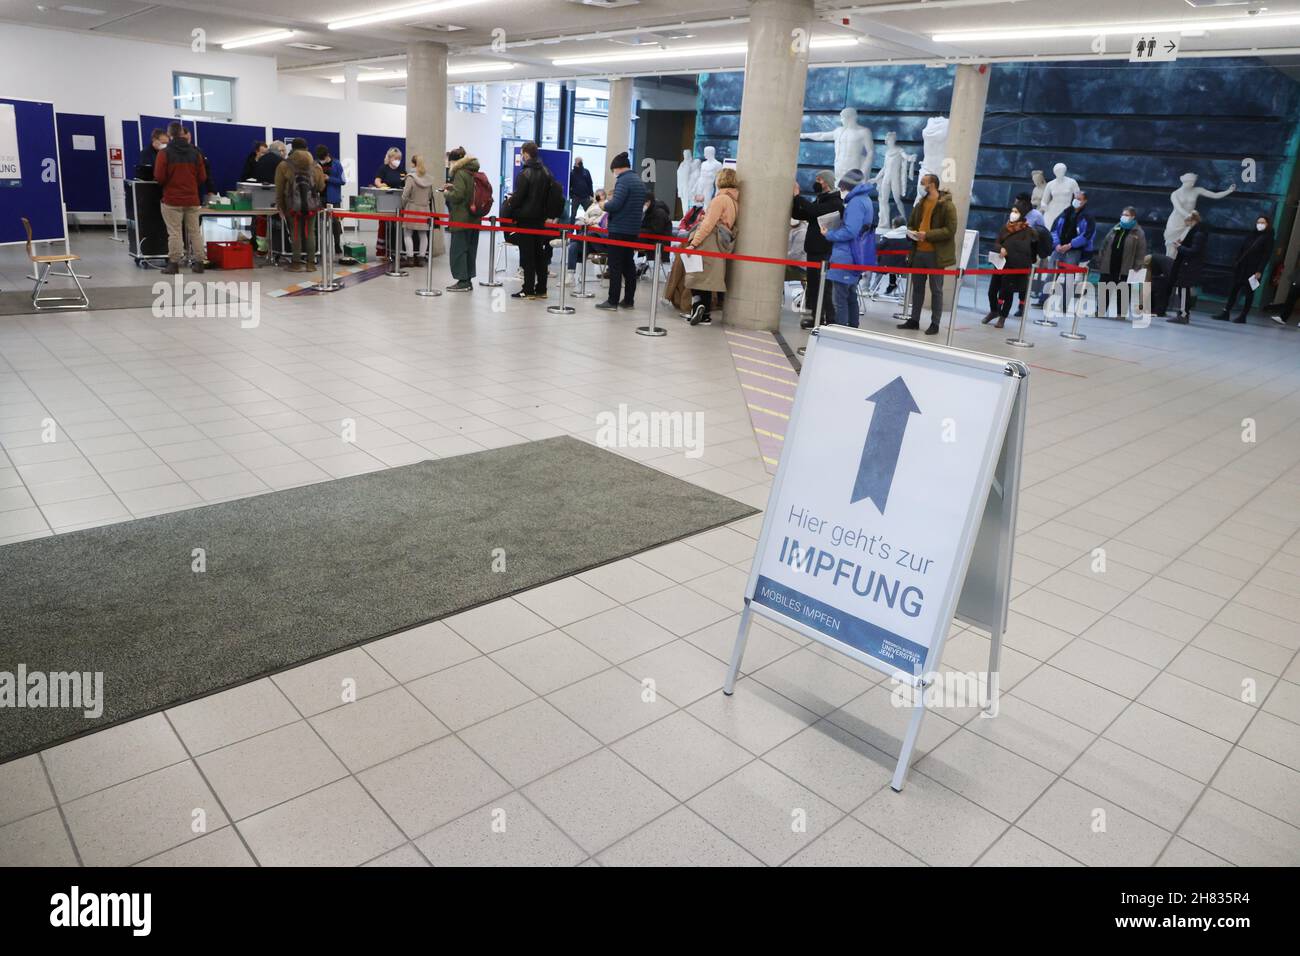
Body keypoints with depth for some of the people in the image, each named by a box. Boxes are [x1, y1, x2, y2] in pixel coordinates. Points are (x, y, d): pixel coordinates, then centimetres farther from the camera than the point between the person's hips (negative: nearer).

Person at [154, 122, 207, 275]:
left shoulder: (164, 153, -7)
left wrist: (167, 184, 14)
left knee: (174, 232, -1)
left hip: (172, 200, -3)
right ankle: (198, 262, 8)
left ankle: (174, 264, -1)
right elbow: (202, 177, 5)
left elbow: (159, 178, -8)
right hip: (193, 200, 3)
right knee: (195, 231, 8)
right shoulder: (195, 153, 4)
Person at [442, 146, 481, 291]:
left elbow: (457, 196, -20)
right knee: (470, 250, 11)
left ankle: (463, 280, -3)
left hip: (461, 219, -8)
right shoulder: (473, 172, 12)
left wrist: (447, 193, -2)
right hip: (474, 218, 8)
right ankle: (468, 280, 16)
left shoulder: (460, 174, -12)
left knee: (458, 249, -3)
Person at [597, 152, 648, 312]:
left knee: (615, 265, -5)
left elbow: (615, 204, -22)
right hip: (633, 229, 8)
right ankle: (628, 300, 15)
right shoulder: (639, 181, 14)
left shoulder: (623, 181, -13)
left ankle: (613, 301, -5)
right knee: (628, 264, 13)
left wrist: (605, 204, -1)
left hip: (619, 229, -8)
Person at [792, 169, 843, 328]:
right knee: (812, 284, 11)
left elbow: (813, 211, -23)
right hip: (813, 250, 9)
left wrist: (798, 196, -13)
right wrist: (794, 197, 2)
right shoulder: (819, 200, 19)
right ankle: (816, 317, 18)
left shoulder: (835, 203, -9)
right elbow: (797, 214, 17)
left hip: (825, 252, -9)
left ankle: (830, 320, -6)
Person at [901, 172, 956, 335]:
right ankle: (914, 320, 23)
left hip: (935, 254, -7)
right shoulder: (920, 203, 12)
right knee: (917, 287, 13)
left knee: (936, 290, 2)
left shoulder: (947, 205, -10)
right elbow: (911, 223, 23)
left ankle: (935, 324, 8)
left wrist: (928, 235, -21)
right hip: (918, 252, 7)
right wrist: (911, 232, 0)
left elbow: (950, 230, -15)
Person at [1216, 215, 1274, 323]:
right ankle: (1225, 313, 3)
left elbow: (1266, 256, -9)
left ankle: (1243, 316, 3)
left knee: (1249, 293, 0)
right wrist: (1236, 262, 3)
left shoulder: (1268, 238, -3)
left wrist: (1259, 271, -16)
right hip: (1241, 268, 5)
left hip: (1253, 271, -5)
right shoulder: (1251, 236, 14)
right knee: (1233, 290, 2)